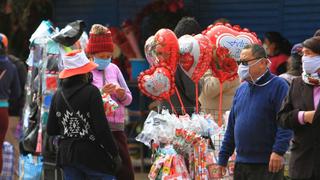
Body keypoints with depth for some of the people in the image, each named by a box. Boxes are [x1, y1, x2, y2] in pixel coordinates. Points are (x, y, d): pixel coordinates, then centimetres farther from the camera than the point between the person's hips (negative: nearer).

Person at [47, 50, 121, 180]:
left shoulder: (58, 95, 5)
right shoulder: (91, 92, -12)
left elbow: (50, 130, 9)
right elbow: (102, 128, -15)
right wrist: (115, 153, -6)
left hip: (67, 155, 6)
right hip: (92, 154, -6)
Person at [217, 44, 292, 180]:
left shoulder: (278, 86, -5)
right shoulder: (241, 90, 17)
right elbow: (231, 126, 19)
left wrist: (279, 151, -22)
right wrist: (223, 157, 16)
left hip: (267, 165, -7)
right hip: (241, 163, 7)